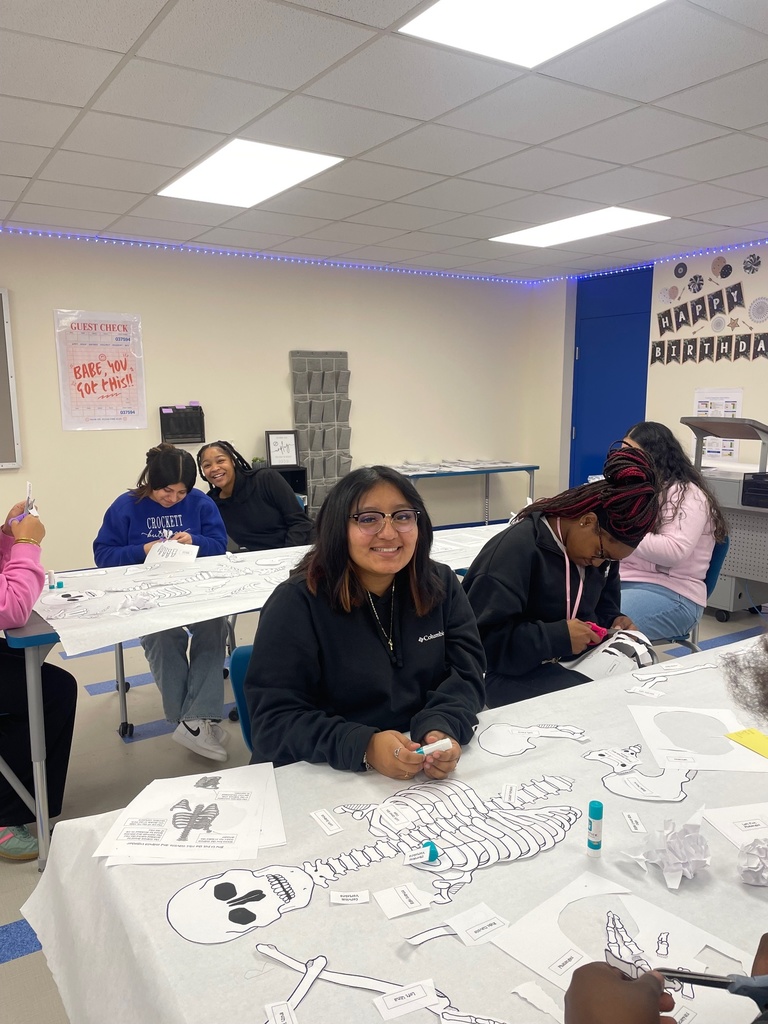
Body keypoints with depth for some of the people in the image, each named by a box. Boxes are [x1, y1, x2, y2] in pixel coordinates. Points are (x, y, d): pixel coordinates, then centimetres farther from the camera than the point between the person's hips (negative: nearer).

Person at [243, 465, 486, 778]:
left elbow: (465, 672, -2)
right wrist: (364, 747, -28)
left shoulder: (441, 585, 2)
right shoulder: (296, 602, -10)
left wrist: (442, 729, -22)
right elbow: (274, 718, -13)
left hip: (432, 774, 5)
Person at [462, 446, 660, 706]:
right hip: (507, 672, -7)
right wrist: (558, 637, -29)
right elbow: (483, 639, -26)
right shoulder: (516, 548, -22)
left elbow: (602, 608, 19)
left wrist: (614, 620, -4)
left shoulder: (602, 543, 3)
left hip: (568, 664, 8)